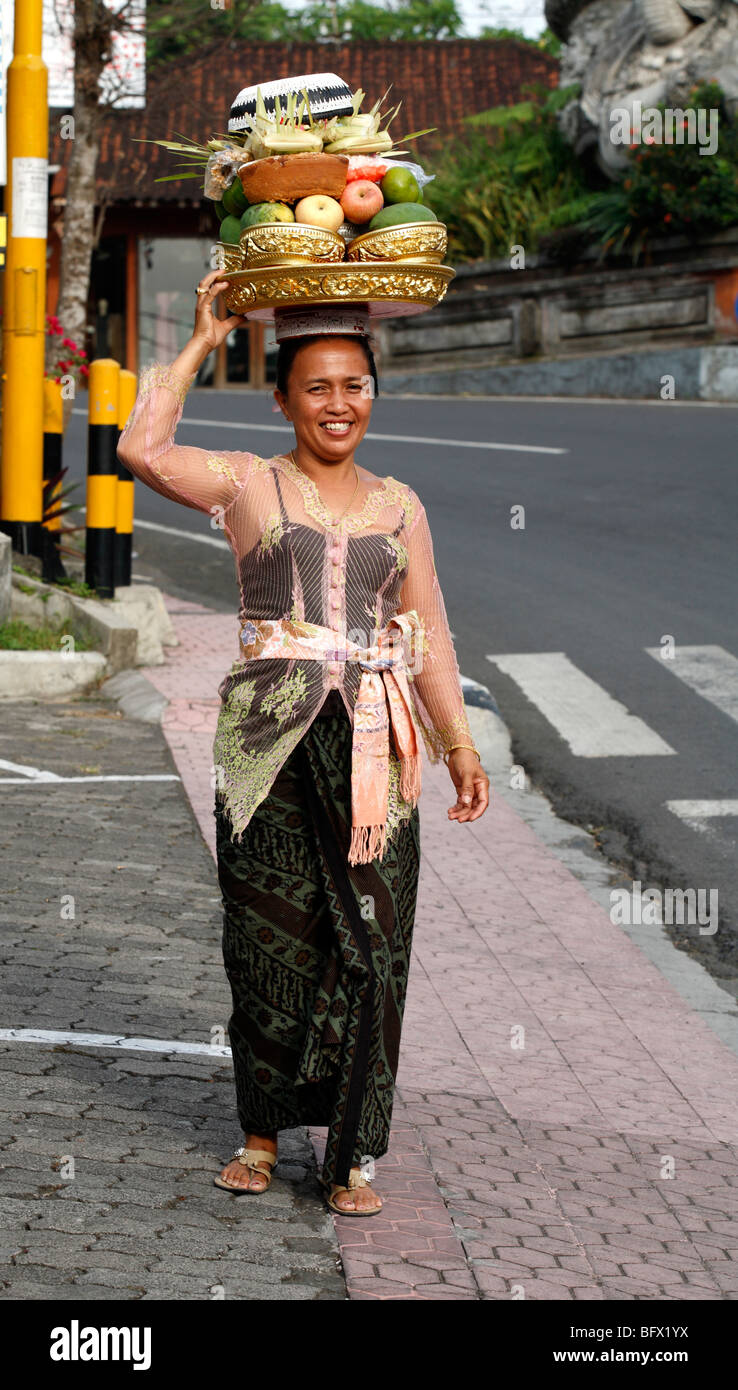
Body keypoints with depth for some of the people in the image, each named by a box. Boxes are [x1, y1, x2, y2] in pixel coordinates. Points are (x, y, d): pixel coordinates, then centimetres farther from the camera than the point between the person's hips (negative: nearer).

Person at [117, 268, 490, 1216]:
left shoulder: (398, 506, 14)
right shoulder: (248, 485, 5)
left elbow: (428, 636, 16)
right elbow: (142, 449, -10)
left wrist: (459, 745, 12)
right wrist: (200, 343, -3)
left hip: (371, 744, 2)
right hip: (271, 739, -2)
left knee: (371, 945, -2)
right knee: (270, 934, 2)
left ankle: (352, 1154, 5)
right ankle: (263, 1128, 19)